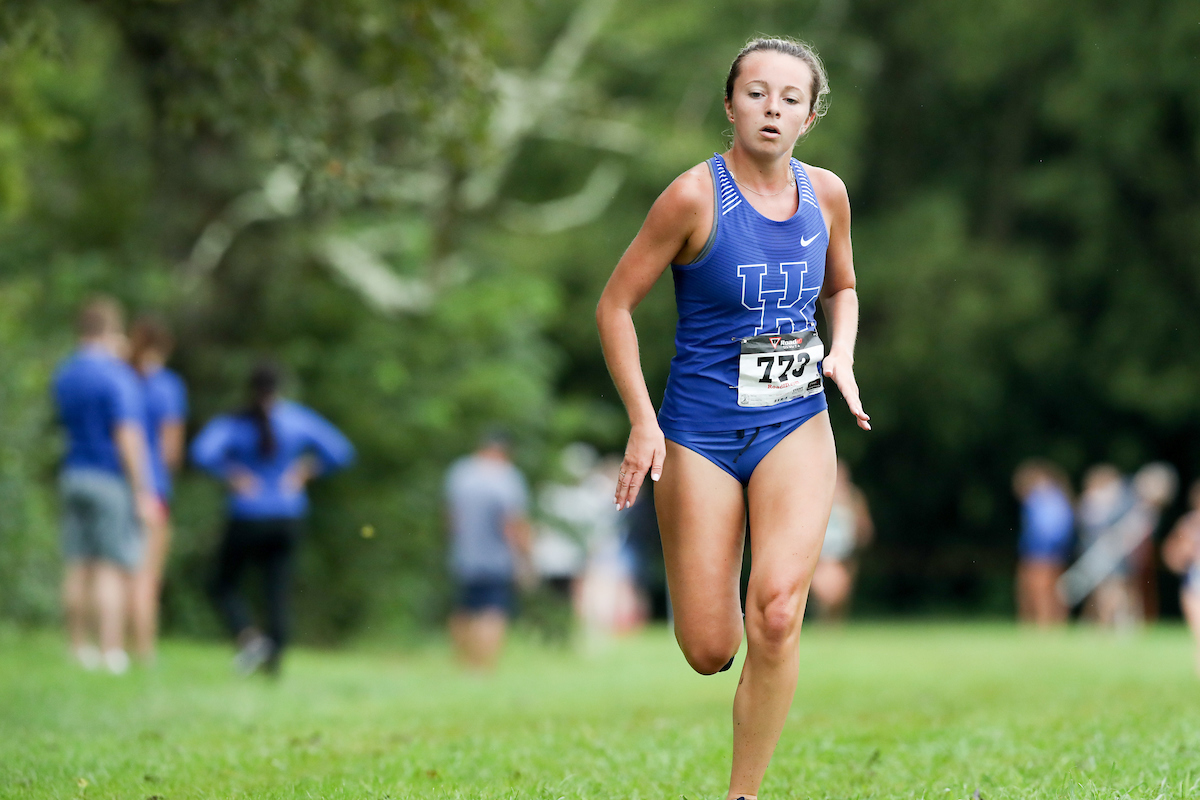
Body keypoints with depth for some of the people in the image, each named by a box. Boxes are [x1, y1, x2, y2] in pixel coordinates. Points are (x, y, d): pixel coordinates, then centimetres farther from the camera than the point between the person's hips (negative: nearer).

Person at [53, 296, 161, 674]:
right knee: (114, 569, -6)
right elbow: (127, 436, -18)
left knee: (78, 567, 9)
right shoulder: (116, 376, -14)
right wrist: (143, 493, -16)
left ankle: (80, 650, 12)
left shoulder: (64, 375, 10)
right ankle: (111, 653, -9)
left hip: (73, 476, 7)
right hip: (113, 481, -7)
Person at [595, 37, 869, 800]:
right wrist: (643, 421, -12)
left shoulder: (826, 194, 2)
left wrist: (842, 356, 1)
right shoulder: (696, 195, -11)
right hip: (702, 430, -2)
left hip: (796, 427, 3)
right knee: (708, 652, -3)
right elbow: (616, 305, -5)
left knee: (776, 615, -20)